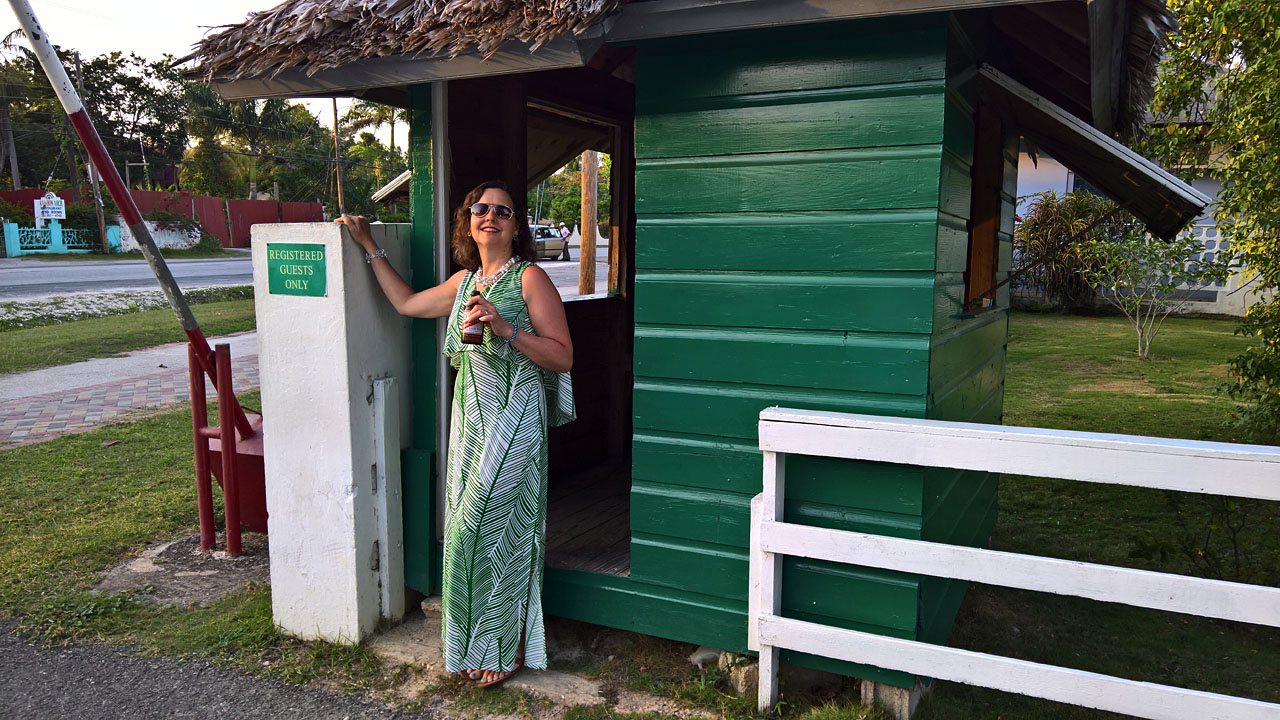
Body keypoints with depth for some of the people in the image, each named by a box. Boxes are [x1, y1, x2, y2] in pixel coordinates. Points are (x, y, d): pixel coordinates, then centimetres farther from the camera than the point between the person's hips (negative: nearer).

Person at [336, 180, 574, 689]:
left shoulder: (530, 279, -7)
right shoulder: (464, 281, 14)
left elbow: (563, 356, -11)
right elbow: (406, 303, 26)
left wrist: (506, 328, -22)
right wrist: (369, 246, 29)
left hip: (514, 418, -6)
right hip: (470, 417, 7)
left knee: (495, 526, -5)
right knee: (469, 527, 8)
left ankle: (508, 649, 12)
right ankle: (477, 646, 22)